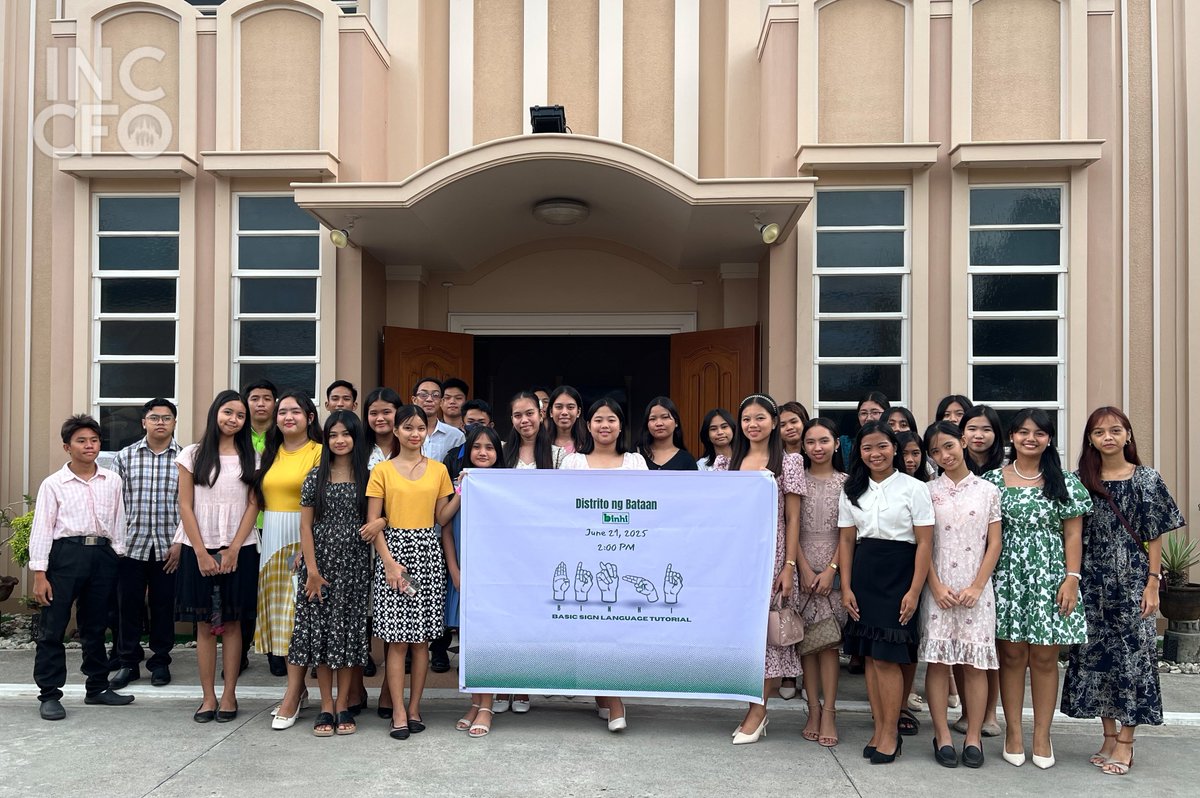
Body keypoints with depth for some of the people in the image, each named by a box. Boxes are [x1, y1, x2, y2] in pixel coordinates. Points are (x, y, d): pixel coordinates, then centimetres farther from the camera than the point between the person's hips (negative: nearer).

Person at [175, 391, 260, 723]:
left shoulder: (250, 457, 6)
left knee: (232, 623, 4)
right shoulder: (193, 455, 3)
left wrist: (233, 550, -8)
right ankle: (208, 696, 11)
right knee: (205, 624, 3)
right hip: (199, 549, 0)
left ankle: (229, 695, 11)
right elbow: (185, 506, 0)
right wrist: (201, 552, -8)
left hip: (238, 549, 0)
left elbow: (252, 506, 2)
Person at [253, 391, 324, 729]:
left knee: (298, 615, -5)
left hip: (305, 539, -7)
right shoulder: (271, 454, 14)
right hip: (272, 540, 7)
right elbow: (260, 499, 16)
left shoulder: (318, 452, -7)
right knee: (279, 613, 9)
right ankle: (298, 689, 20)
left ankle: (291, 697, -1)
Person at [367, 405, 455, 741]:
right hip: (394, 549, -2)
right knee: (398, 639, -2)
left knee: (422, 638, 5)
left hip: (428, 552, 2)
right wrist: (389, 562, -10)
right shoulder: (382, 471, 2)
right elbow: (372, 522, -1)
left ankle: (415, 707, 16)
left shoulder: (438, 470, 9)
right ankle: (398, 713, 6)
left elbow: (442, 517, 9)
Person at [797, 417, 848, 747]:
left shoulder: (846, 482, 4)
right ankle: (814, 710, 9)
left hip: (834, 568, -1)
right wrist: (805, 568, -7)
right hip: (802, 566, 1)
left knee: (829, 640, -3)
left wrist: (830, 570, -9)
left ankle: (828, 713, 2)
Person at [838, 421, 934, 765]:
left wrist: (914, 591, -10)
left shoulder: (913, 489, -3)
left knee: (886, 658, -5)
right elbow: (847, 541, 10)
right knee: (869, 656, 7)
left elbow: (924, 543, -5)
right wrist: (846, 587, 2)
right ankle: (880, 729, 18)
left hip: (898, 574, -4)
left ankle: (891, 732, 10)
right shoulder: (852, 491, 9)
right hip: (863, 574, 4)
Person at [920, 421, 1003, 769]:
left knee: (975, 663, 2)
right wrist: (936, 587, -8)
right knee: (937, 660, 0)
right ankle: (942, 736, 8)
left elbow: (994, 544, 3)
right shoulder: (928, 492, 4)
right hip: (938, 587, 0)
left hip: (976, 588, 0)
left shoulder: (988, 491, 5)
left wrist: (977, 586, -7)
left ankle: (974, 736, 11)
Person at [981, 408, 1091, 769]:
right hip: (1007, 577, 0)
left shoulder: (1065, 482, 5)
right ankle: (1013, 732, 16)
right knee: (1011, 655, 4)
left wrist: (1071, 578, -5)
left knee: (1045, 658, 5)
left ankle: (1042, 736, 17)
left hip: (1049, 577, 0)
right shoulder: (993, 480, 3)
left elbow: (1072, 535, 4)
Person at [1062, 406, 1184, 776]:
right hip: (1093, 583, 3)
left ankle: (1125, 743, 12)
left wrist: (1152, 583, -8)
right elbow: (1075, 535, 7)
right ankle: (1109, 737, 21)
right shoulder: (1082, 481, 4)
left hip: (1132, 581, -3)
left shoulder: (1146, 479, -2)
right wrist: (1072, 580, 1)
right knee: (1096, 654, 7)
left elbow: (1156, 537, -2)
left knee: (1132, 653, 1)